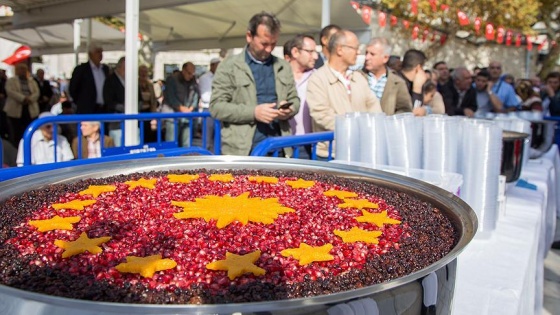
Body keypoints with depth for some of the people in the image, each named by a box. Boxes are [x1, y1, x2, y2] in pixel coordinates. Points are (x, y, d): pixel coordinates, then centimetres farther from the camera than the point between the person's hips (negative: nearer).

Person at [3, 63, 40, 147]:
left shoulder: (32, 81, 17)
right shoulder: (11, 80, 8)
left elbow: (36, 93, 6)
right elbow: (10, 91, -8)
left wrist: (29, 99, -15)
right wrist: (23, 98, -19)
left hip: (30, 110, 2)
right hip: (15, 109, -2)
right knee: (15, 133, -2)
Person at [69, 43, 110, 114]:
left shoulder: (105, 68, 12)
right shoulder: (81, 69, -4)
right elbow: (72, 89, -1)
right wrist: (80, 103, 3)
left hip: (104, 110, 5)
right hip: (87, 111, -5)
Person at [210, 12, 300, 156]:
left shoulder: (284, 67, 14)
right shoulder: (229, 66, 0)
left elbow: (294, 99, 20)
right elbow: (216, 107, -6)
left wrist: (289, 110, -5)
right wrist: (253, 112, -18)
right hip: (242, 150, -4)